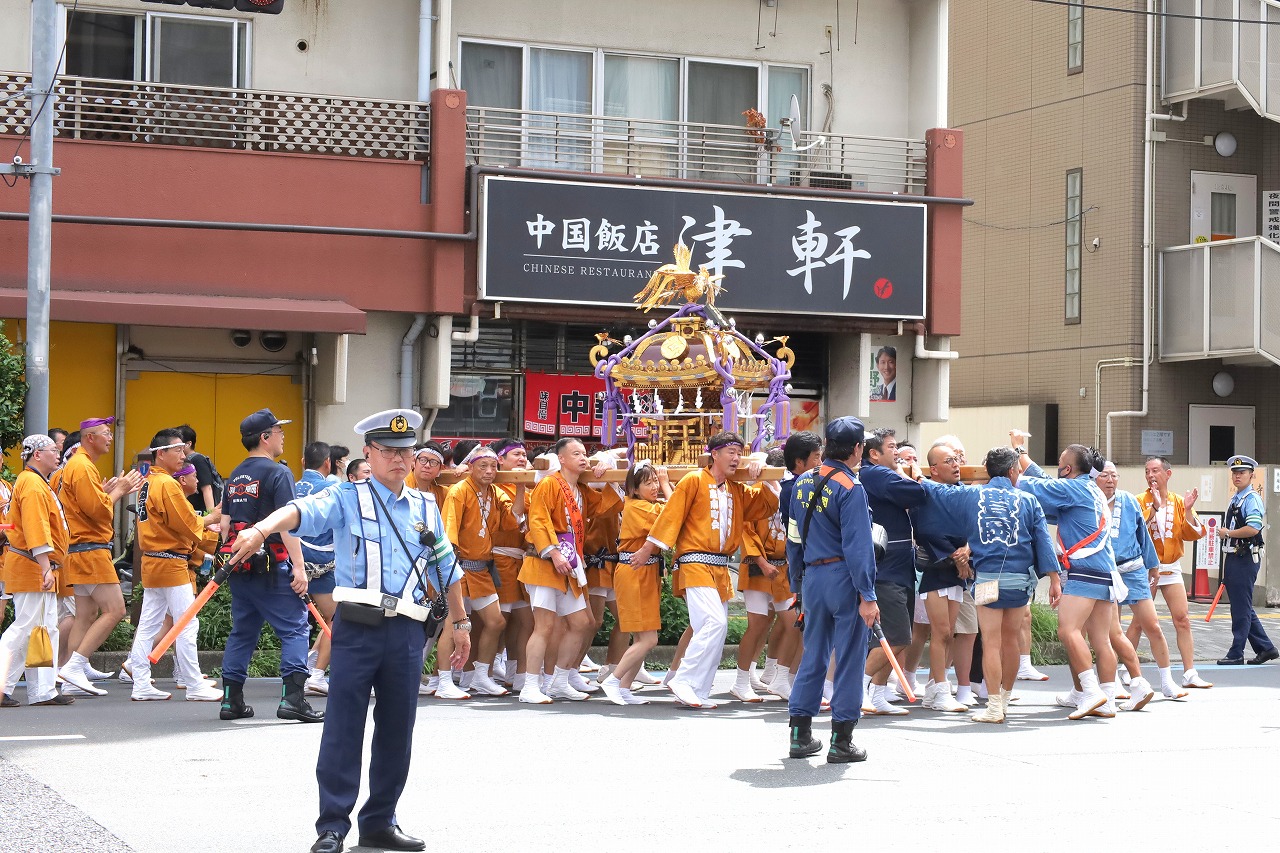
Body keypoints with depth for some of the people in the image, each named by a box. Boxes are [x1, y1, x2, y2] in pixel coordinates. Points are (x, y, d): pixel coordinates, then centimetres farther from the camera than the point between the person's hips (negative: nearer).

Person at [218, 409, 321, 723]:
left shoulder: (235, 477, 15)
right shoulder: (277, 473, -9)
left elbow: (225, 524, 17)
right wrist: (299, 567, -17)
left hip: (240, 566, 8)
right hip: (271, 566, -8)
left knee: (242, 631, 14)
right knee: (295, 628, -5)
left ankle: (231, 700, 15)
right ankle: (292, 697, -14)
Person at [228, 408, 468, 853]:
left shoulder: (426, 508, 15)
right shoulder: (348, 498, 1)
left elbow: (446, 567, 24)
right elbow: (304, 511, -19)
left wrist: (459, 622, 26)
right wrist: (262, 528, -38)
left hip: (407, 632, 4)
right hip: (357, 627, -4)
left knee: (397, 730, 9)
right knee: (343, 727, -4)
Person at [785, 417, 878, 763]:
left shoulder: (803, 483, 9)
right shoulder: (850, 488, -12)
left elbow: (793, 538, 15)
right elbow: (858, 545, -16)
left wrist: (797, 585, 22)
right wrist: (867, 596, -15)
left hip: (812, 578, 7)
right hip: (844, 578, -7)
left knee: (813, 655, 14)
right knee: (849, 658, 1)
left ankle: (800, 735, 16)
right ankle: (840, 742, 3)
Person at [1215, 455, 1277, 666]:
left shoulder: (1252, 499, -12)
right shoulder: (1234, 499, 17)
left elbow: (1253, 528, -24)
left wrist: (1227, 533, -13)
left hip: (1245, 559, -10)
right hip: (1232, 558, 10)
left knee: (1241, 609, -5)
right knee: (1243, 609, 14)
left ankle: (1236, 654, -1)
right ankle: (1265, 648, 22)